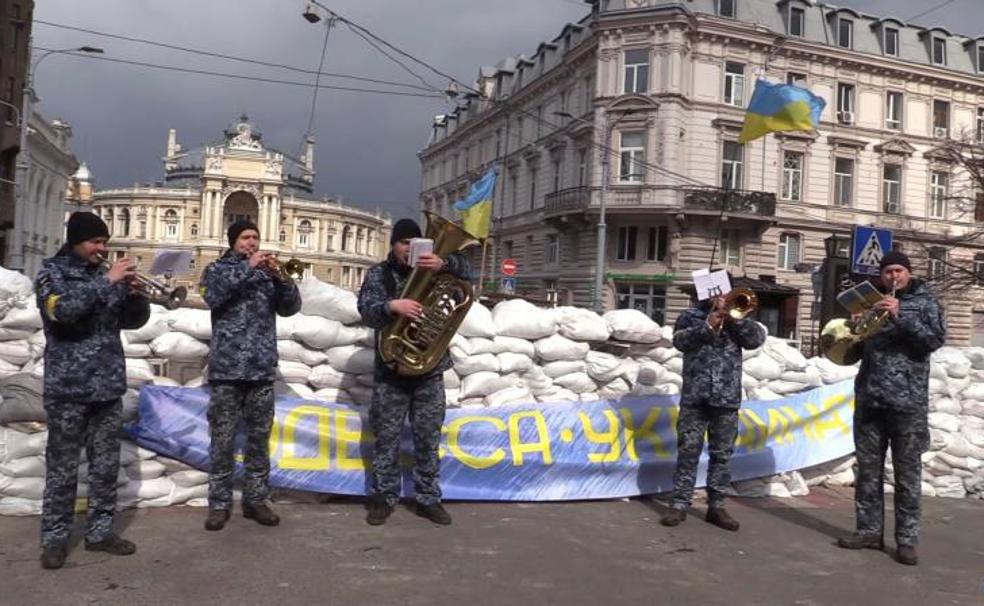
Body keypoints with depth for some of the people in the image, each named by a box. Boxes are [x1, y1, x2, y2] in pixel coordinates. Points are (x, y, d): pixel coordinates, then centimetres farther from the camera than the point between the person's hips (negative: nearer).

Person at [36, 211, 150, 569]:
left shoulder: (106, 274, 11)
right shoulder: (51, 272, -2)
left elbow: (133, 320, 9)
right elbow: (61, 311, -22)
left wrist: (136, 292, -9)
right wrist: (107, 282, -23)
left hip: (108, 386, 5)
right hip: (68, 388, -4)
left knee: (107, 466, 9)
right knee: (62, 468, 3)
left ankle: (100, 532, 20)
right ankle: (54, 537, 14)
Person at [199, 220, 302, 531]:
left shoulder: (267, 272, 14)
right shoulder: (217, 269, 7)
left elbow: (291, 307, 2)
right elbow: (213, 296, -14)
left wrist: (279, 276, -14)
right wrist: (247, 267, -15)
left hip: (262, 369, 3)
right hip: (227, 369, -2)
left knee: (259, 440, 8)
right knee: (223, 440, 2)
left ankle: (256, 499, 17)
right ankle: (219, 503, 12)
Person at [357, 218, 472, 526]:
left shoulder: (431, 267, 8)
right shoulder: (378, 274, 3)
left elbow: (466, 272, -7)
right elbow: (367, 311, -12)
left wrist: (443, 263, -27)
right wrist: (392, 306, -32)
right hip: (391, 369, -1)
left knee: (428, 439, 8)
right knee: (387, 437, 6)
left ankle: (428, 498, 18)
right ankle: (384, 497, 18)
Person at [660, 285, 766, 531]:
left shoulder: (738, 316, 13)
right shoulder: (690, 316, 8)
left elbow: (757, 339, -2)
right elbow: (680, 340, -9)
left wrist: (735, 319, -12)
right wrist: (708, 326, -18)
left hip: (727, 398, 2)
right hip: (695, 397, -2)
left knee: (722, 454, 7)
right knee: (688, 451, -1)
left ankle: (716, 505, 15)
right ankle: (680, 504, 5)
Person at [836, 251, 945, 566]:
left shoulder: (924, 301, 7)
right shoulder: (871, 302, 16)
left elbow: (936, 339, -8)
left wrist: (900, 316, -18)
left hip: (907, 401, -4)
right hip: (869, 398, 4)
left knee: (907, 472, 0)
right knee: (868, 469, 7)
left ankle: (907, 539, 5)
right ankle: (869, 530, 15)